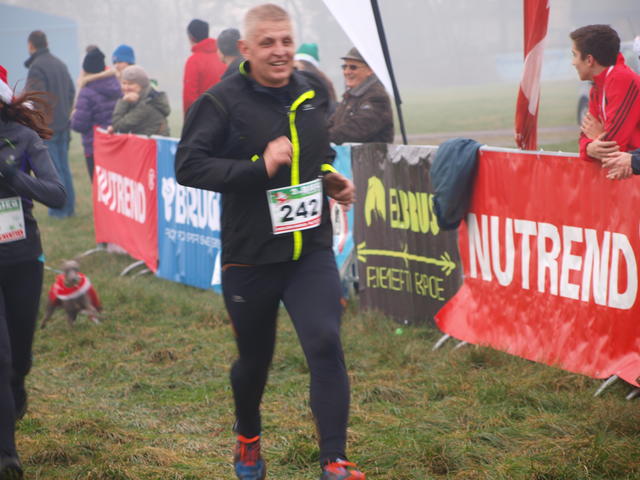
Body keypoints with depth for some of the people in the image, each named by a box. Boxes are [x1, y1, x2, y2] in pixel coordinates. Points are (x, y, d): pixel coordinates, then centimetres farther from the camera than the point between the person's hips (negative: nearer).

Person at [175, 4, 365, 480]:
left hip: (312, 252, 3)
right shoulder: (222, 101, -12)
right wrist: (258, 167, -27)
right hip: (250, 258, -3)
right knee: (254, 358, 15)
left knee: (326, 346, -14)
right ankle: (248, 440, 44)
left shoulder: (313, 91, 5)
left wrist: (332, 178, 5)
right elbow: (188, 165, -20)